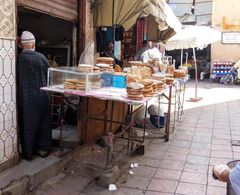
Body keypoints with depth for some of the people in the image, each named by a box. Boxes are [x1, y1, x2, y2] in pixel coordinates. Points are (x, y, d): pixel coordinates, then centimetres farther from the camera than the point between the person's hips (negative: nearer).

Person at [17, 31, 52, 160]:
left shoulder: (18, 58, -11)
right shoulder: (41, 57, -6)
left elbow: (15, 78, -3)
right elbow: (48, 76, 2)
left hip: (25, 97, -1)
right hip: (41, 96, 2)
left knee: (27, 124, 10)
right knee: (42, 122, 16)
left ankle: (28, 152, 19)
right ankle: (43, 149, 24)